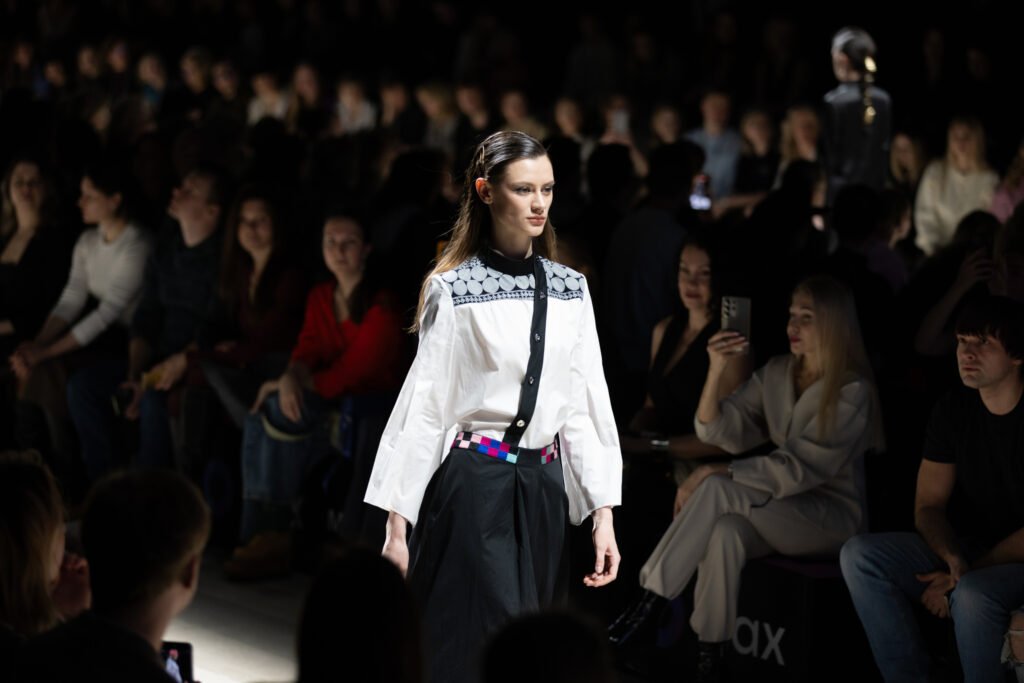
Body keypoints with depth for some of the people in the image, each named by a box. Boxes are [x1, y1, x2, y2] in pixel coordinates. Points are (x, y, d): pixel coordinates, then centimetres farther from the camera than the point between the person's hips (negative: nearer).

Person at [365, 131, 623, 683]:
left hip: (543, 486, 5)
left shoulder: (570, 289, 9)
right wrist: (397, 522, -6)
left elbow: (587, 404, 9)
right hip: (474, 485, -5)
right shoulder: (453, 289, -3)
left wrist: (603, 514, 3)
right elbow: (423, 404, -4)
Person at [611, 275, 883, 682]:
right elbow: (720, 433, 0)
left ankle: (649, 604, -25)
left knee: (715, 491, -29)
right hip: (780, 508, 5)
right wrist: (717, 370, -15)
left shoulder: (852, 392, -14)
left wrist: (720, 473, -27)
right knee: (725, 531, -33)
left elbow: (800, 468, -22)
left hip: (832, 515, -5)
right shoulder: (776, 373, 7)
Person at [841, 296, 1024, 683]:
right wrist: (953, 558, -17)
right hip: (962, 547, 6)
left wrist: (969, 571, -21)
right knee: (859, 556, -16)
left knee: (971, 593, -39)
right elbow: (929, 505, 4)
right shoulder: (953, 411, 5)